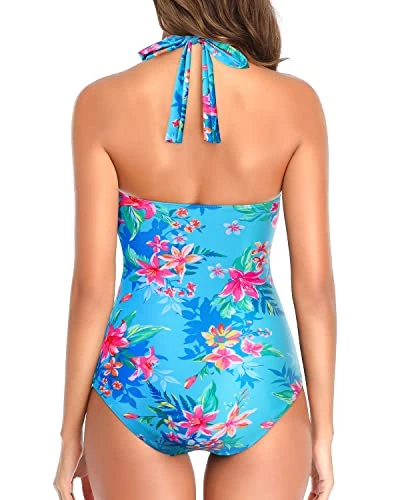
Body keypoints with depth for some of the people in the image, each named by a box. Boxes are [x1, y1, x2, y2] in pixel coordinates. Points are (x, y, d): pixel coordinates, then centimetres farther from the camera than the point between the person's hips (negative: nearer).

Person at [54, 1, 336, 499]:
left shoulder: (102, 103, -9)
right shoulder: (295, 103, -7)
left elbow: (92, 285, -8)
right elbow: (315, 283, -7)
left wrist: (71, 433, 3)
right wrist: (322, 430, 4)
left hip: (137, 377, 0)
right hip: (257, 391, 1)